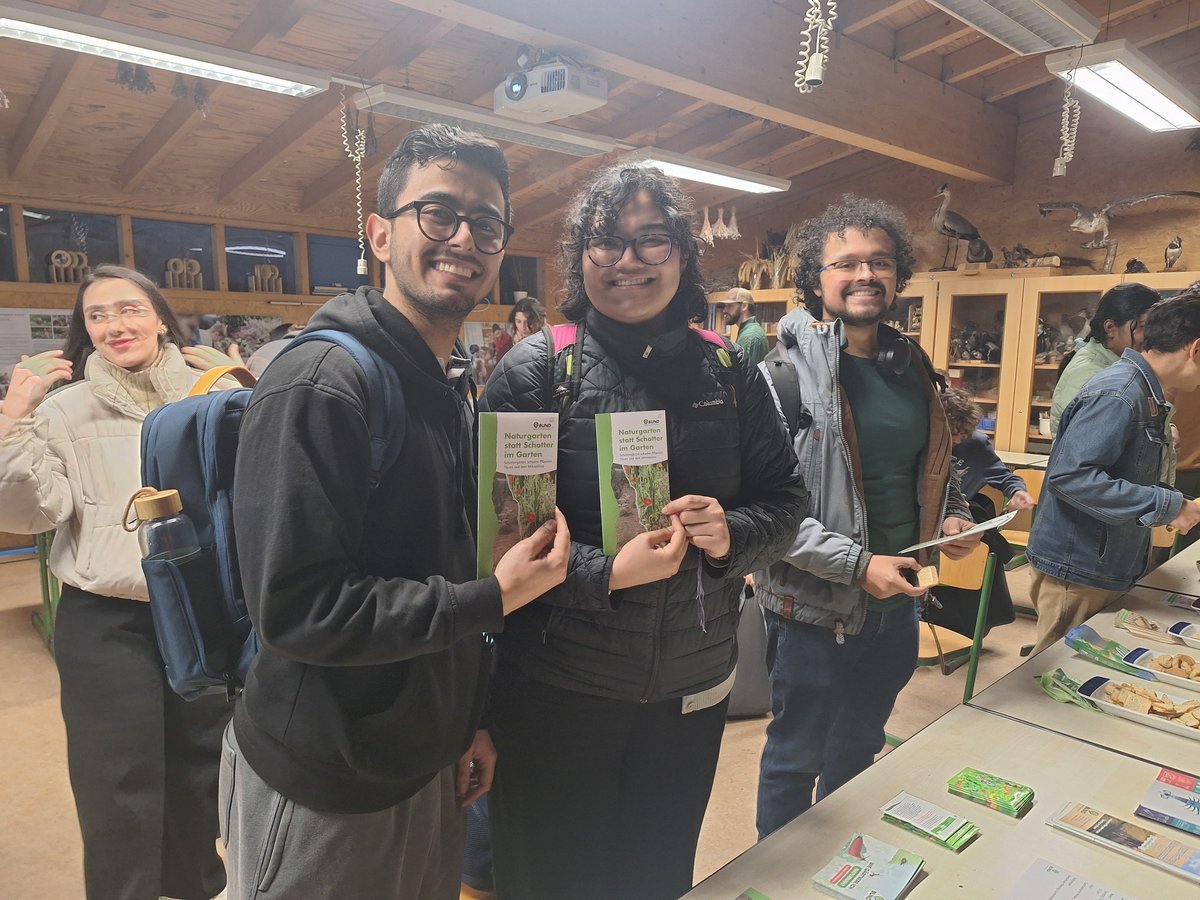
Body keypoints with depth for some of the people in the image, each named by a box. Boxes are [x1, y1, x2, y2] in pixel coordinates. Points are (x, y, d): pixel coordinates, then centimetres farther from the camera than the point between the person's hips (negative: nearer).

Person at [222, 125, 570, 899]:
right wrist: (495, 597, -20)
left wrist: (469, 718, 11)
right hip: (323, 792, -7)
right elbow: (300, 609, -25)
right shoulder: (320, 384, -21)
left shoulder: (453, 388, 7)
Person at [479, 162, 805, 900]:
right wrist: (605, 572, -25)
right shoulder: (535, 371, -10)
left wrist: (731, 534, -16)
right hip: (559, 693, -3)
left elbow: (786, 499, 5)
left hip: (694, 690, 4)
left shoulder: (728, 372, 0)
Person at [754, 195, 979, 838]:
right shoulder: (787, 372, -18)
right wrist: (857, 564, -23)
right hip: (815, 606, -7)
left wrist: (954, 516, 2)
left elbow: (932, 463, 20)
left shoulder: (911, 367, 5)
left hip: (897, 595, 7)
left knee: (859, 747, 26)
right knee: (796, 757, 14)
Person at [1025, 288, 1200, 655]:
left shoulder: (1142, 394, 11)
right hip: (1077, 573, -10)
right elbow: (1070, 475, -28)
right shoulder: (1117, 394, -20)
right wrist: (1166, 505, -23)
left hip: (1107, 569, 10)